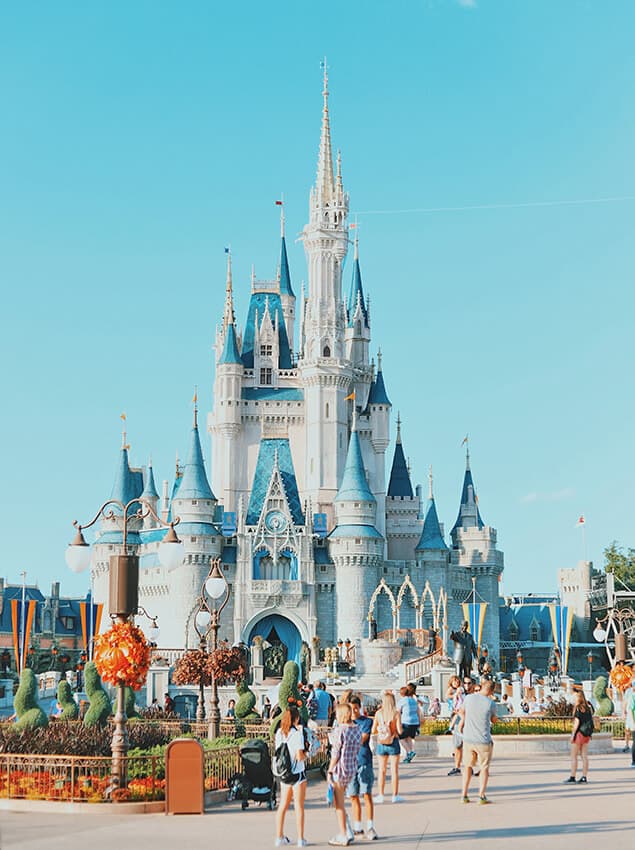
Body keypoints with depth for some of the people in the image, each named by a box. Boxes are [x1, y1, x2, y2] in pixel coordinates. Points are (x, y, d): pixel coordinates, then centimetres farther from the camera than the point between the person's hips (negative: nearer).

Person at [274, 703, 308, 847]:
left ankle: (279, 837, 18)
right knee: (299, 807, 3)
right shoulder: (297, 733, -16)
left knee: (283, 805, 15)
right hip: (297, 772, -6)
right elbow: (299, 756, -21)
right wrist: (306, 755, 1)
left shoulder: (279, 733, 1)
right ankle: (300, 839, 8)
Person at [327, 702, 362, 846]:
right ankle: (348, 833, 22)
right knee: (340, 802, 22)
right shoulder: (357, 729, 3)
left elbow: (335, 753, -16)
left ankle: (343, 837, 10)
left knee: (338, 804, 4)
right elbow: (357, 750, 9)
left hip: (339, 769, -7)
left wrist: (330, 771, -8)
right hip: (352, 769, 7)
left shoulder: (339, 730, -18)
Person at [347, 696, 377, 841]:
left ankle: (370, 828, -6)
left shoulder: (367, 721, 2)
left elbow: (361, 740, -8)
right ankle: (357, 828, 17)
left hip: (364, 761, -4)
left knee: (367, 794, -8)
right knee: (353, 796, 7)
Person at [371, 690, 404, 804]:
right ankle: (395, 795, 10)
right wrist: (400, 729, 9)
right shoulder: (396, 714, -10)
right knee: (394, 770, 7)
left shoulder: (378, 713, -5)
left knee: (382, 770, 9)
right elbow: (400, 730, -13)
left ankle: (380, 795, 12)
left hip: (381, 743, 1)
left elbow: (373, 730, -3)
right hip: (393, 743, -1)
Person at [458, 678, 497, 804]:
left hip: (468, 738, 3)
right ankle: (481, 796, 2)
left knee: (468, 766, 17)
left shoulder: (468, 698, -3)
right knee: (484, 768, 10)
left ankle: (464, 795, 15)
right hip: (484, 741, -3)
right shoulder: (491, 704, -12)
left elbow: (462, 711, 16)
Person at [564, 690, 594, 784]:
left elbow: (577, 722, -15)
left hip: (579, 733, -6)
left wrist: (573, 734, -11)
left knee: (574, 756, 1)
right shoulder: (588, 707, 6)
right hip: (587, 734, 6)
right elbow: (591, 721, 11)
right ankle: (584, 777, 7)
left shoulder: (578, 708, -13)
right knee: (584, 756, 8)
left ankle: (572, 777, 0)